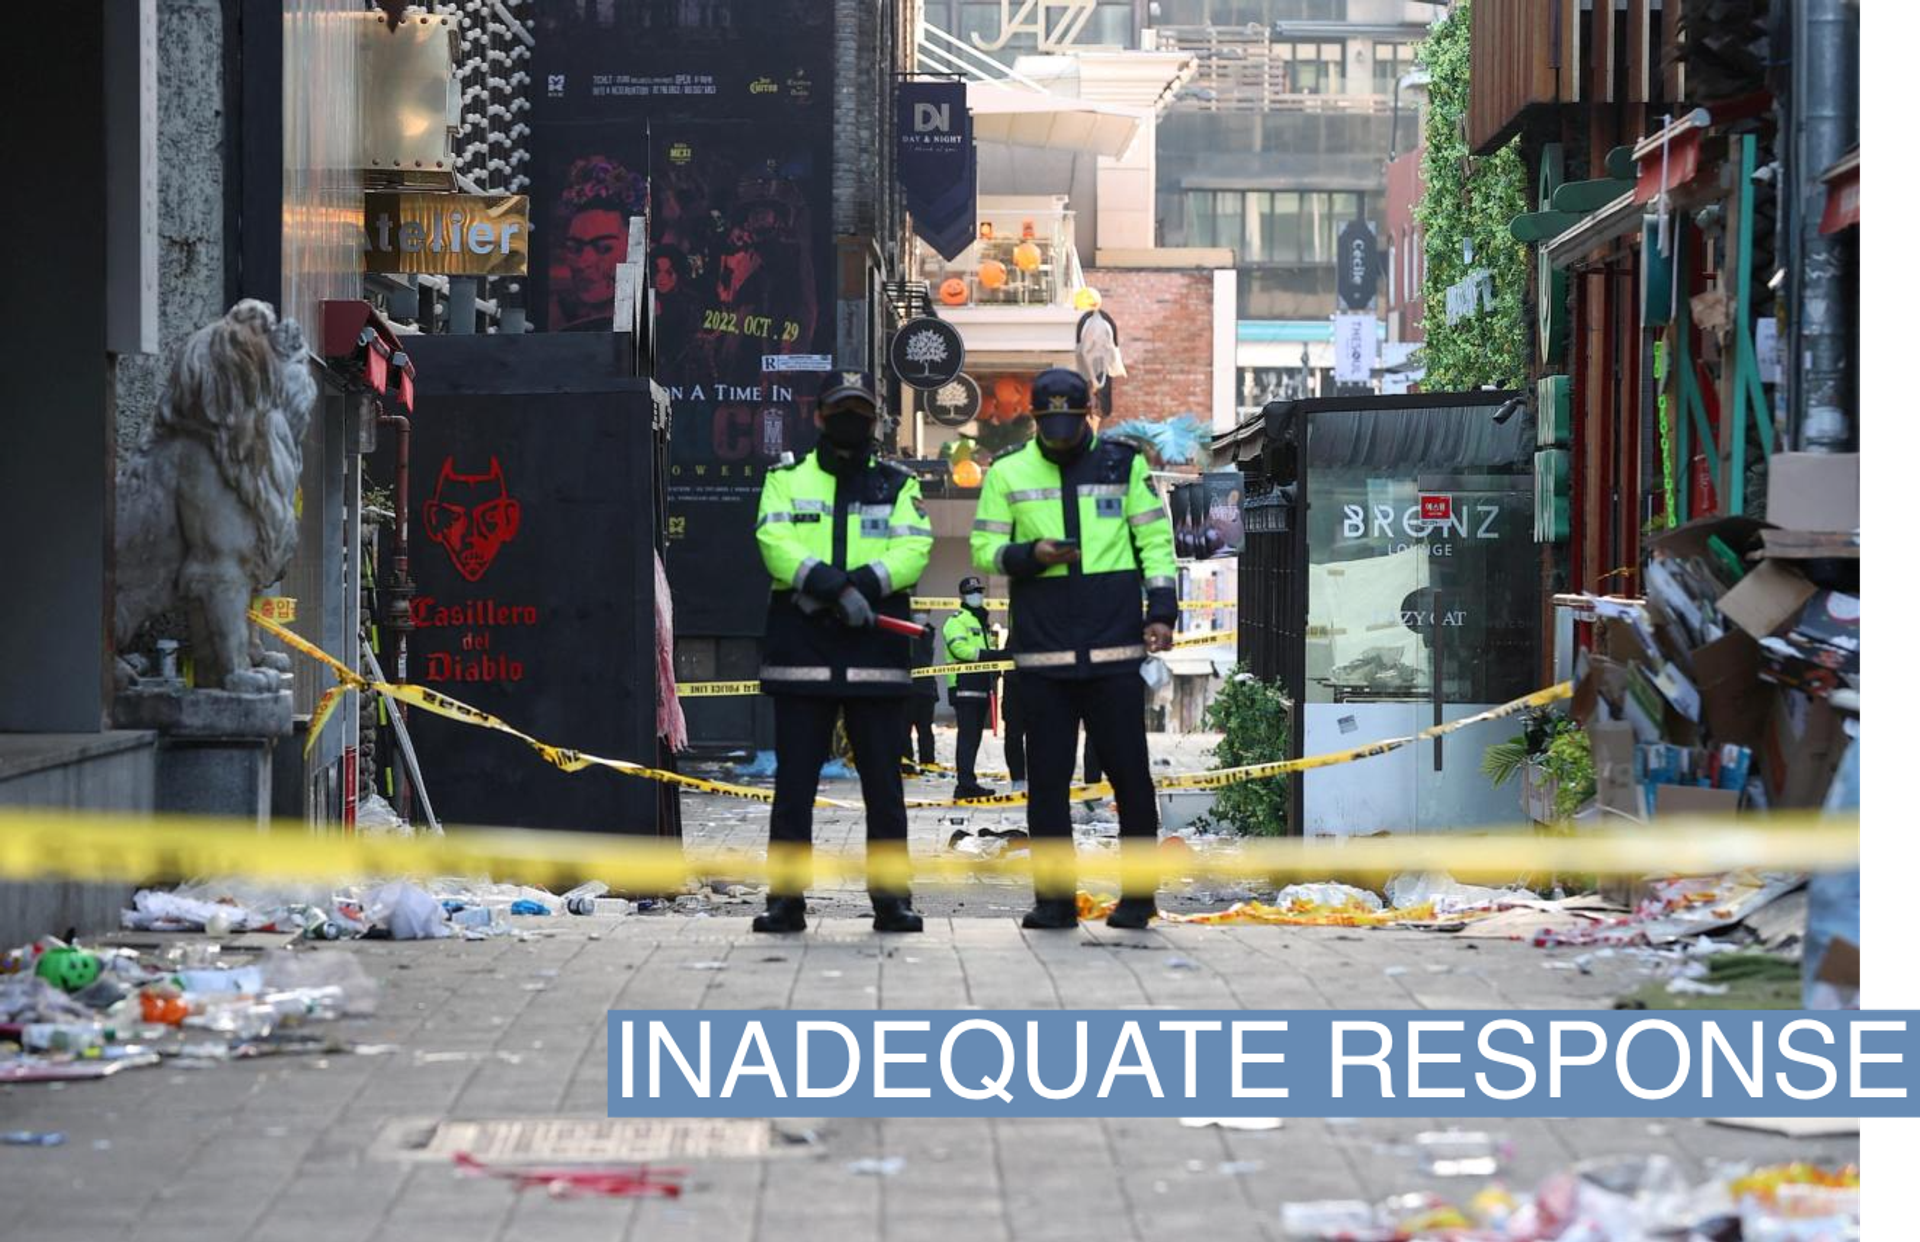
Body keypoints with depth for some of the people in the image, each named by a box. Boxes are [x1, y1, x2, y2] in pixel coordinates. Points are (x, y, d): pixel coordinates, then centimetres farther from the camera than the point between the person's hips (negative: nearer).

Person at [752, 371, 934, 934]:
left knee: (883, 782, 2)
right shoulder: (787, 480, 12)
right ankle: (786, 897, 5)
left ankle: (891, 896, 8)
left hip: (877, 653, 0)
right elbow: (776, 544, -6)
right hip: (801, 649, 0)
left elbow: (913, 550, -1)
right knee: (793, 781, 0)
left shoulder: (898, 485, 14)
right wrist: (836, 586, -21)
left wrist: (861, 584, -19)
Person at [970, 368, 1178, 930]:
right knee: (1047, 777, 2)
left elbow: (1156, 540, 8)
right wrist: (1030, 555, -11)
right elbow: (984, 549, 9)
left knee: (1129, 772, -1)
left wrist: (1161, 610, -2)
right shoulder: (1007, 473, 9)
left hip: (1116, 649, -1)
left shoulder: (1123, 463, 7)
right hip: (1041, 652, 1)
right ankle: (1054, 896, 8)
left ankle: (1138, 893, 8)